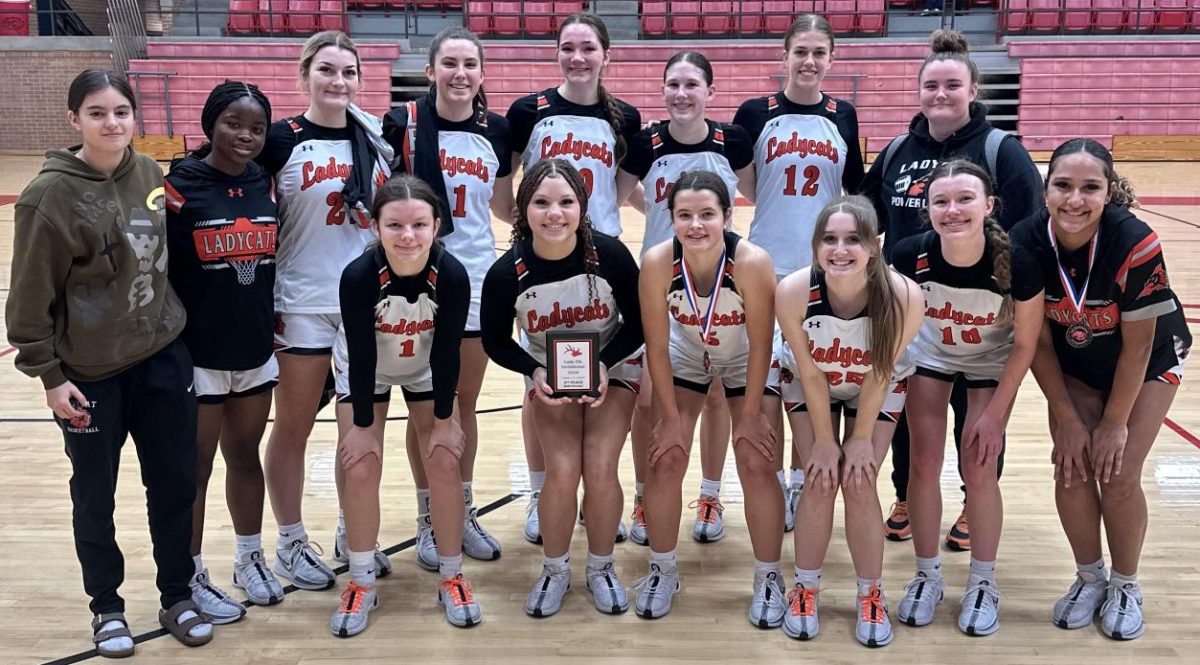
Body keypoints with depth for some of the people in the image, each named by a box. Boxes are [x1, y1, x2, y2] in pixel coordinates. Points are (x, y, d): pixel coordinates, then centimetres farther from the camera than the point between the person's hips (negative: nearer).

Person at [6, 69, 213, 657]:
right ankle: (107, 607, 31)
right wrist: (48, 374, -10)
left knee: (176, 484, 11)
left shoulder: (149, 174, 0)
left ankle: (177, 597, 30)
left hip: (162, 358, 4)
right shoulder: (51, 194, -14)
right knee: (95, 498, 11)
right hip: (90, 372, -4)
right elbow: (31, 295, -10)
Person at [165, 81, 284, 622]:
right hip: (197, 355, -4)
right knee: (195, 467, 9)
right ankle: (191, 577, 23)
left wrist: (273, 323, 12)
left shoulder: (267, 184, 3)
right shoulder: (180, 186, -13)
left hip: (256, 352, 5)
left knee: (246, 456, 18)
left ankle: (250, 560, 34)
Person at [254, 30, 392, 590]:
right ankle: (291, 543, 23)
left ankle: (354, 534, 29)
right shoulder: (281, 140, -7)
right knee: (294, 428, 8)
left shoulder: (377, 137, 5)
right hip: (303, 303, -4)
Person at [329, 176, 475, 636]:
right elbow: (362, 355, -25)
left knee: (444, 464, -3)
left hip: (426, 370, 1)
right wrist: (362, 424, -17)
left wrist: (444, 421, -12)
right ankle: (362, 583, 13)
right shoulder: (358, 276, -35)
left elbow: (447, 353, -21)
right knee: (360, 470, -5)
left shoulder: (452, 275, -32)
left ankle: (452, 577, 14)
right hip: (365, 372, -1)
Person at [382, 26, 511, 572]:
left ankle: (464, 512, 29)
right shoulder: (403, 123, -9)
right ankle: (428, 519, 23)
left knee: (465, 403, 14)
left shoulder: (497, 131, 1)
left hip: (476, 280, 3)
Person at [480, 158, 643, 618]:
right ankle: (555, 572, 13)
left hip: (612, 368, 0)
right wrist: (533, 372, -24)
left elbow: (638, 322, -11)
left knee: (600, 470, -14)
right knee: (562, 472, -14)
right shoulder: (506, 274, -25)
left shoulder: (610, 255, -27)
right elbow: (496, 342, -7)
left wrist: (604, 364, -25)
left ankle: (601, 568, 14)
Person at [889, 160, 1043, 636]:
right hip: (930, 355, 2)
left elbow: (1025, 344, -18)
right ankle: (927, 576, 20)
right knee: (924, 466, 1)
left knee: (979, 469, -4)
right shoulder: (910, 256, -31)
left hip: (992, 362, -1)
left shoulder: (1015, 260, -34)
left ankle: (983, 582, 18)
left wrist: (996, 411, -14)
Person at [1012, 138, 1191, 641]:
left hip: (1147, 363, -2)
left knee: (1118, 475, -7)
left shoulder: (1135, 243, -35)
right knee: (1071, 468, -5)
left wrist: (1115, 422, -15)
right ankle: (1090, 578, 21)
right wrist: (1066, 417, -10)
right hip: (1073, 364, 2)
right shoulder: (1026, 244, -28)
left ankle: (1125, 586, 19)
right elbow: (1039, 341, -14)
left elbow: (1137, 344, -22)